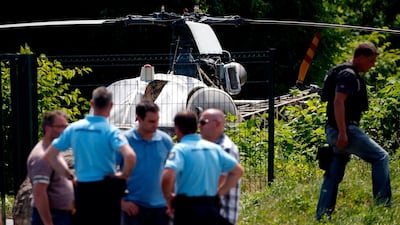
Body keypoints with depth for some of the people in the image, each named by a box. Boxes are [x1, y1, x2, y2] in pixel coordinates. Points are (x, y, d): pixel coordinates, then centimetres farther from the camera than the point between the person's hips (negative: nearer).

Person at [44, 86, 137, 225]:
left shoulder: (74, 128, 3)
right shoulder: (110, 131, -12)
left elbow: (49, 156, 7)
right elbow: (130, 156, -28)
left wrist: (69, 175, 10)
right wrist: (124, 175, -10)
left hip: (82, 189, 4)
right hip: (105, 190, -4)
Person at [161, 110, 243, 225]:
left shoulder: (180, 149, -10)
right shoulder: (214, 148, 10)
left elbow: (167, 176, -26)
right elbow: (238, 170, 15)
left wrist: (169, 198, -8)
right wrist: (219, 192, 14)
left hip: (188, 209, -6)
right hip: (212, 209, 6)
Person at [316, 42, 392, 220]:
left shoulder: (353, 76, 20)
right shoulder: (348, 75, -13)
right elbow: (338, 102, -23)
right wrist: (342, 133, -27)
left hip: (338, 132, 10)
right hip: (344, 130, -10)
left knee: (333, 176, 10)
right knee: (380, 157, -4)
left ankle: (322, 216, 10)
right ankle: (383, 203, -4)